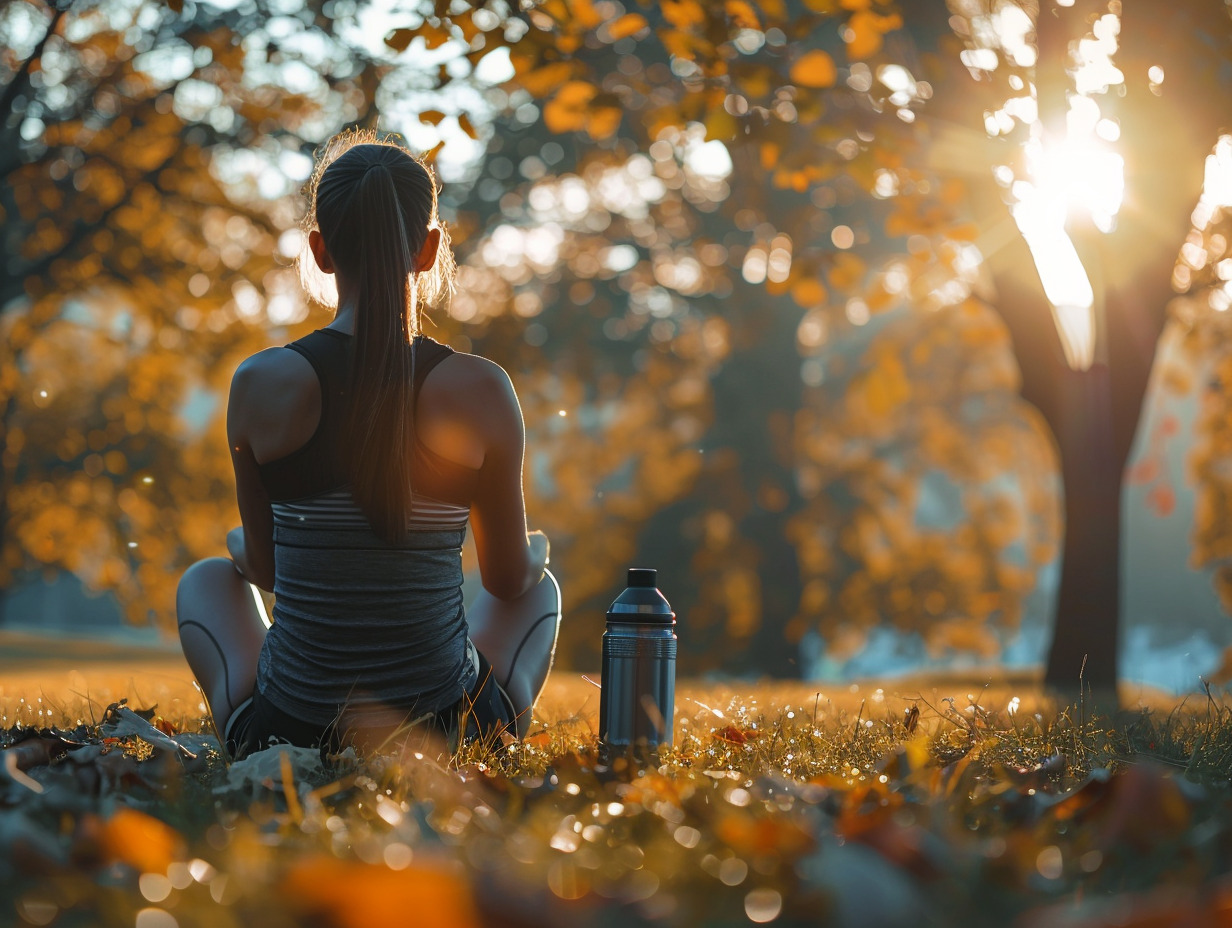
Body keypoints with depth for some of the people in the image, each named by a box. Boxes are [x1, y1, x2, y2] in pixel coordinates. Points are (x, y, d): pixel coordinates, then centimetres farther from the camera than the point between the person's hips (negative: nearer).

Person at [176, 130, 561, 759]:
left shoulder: (260, 384, -10)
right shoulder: (482, 392, -11)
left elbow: (262, 566, 4)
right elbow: (509, 577, 2)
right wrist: (535, 549, 27)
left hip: (288, 733, 1)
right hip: (451, 742, 0)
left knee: (206, 579, 34)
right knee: (541, 587, 33)